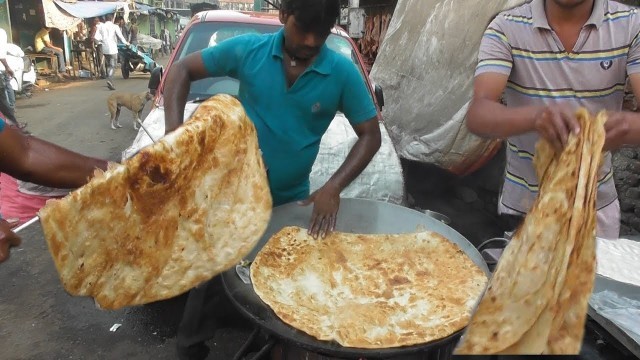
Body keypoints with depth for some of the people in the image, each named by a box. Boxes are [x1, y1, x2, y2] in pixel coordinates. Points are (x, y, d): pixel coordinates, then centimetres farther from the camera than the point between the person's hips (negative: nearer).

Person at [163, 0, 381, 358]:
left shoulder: (343, 73, -12)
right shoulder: (248, 49, -12)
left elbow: (371, 135, -9)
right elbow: (183, 69, -3)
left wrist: (333, 188, -22)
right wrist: (174, 128, -20)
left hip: (291, 201, 1)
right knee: (210, 271, 14)